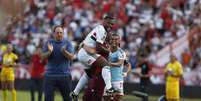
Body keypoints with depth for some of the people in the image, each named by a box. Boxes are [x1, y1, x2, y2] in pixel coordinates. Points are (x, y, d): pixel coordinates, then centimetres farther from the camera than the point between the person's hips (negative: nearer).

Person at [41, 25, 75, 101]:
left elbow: (71, 57, -8)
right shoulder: (49, 43, 5)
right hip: (50, 75, 1)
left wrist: (64, 51, -26)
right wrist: (49, 51, -21)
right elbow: (43, 57, -2)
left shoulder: (67, 43, 2)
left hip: (64, 75, 0)